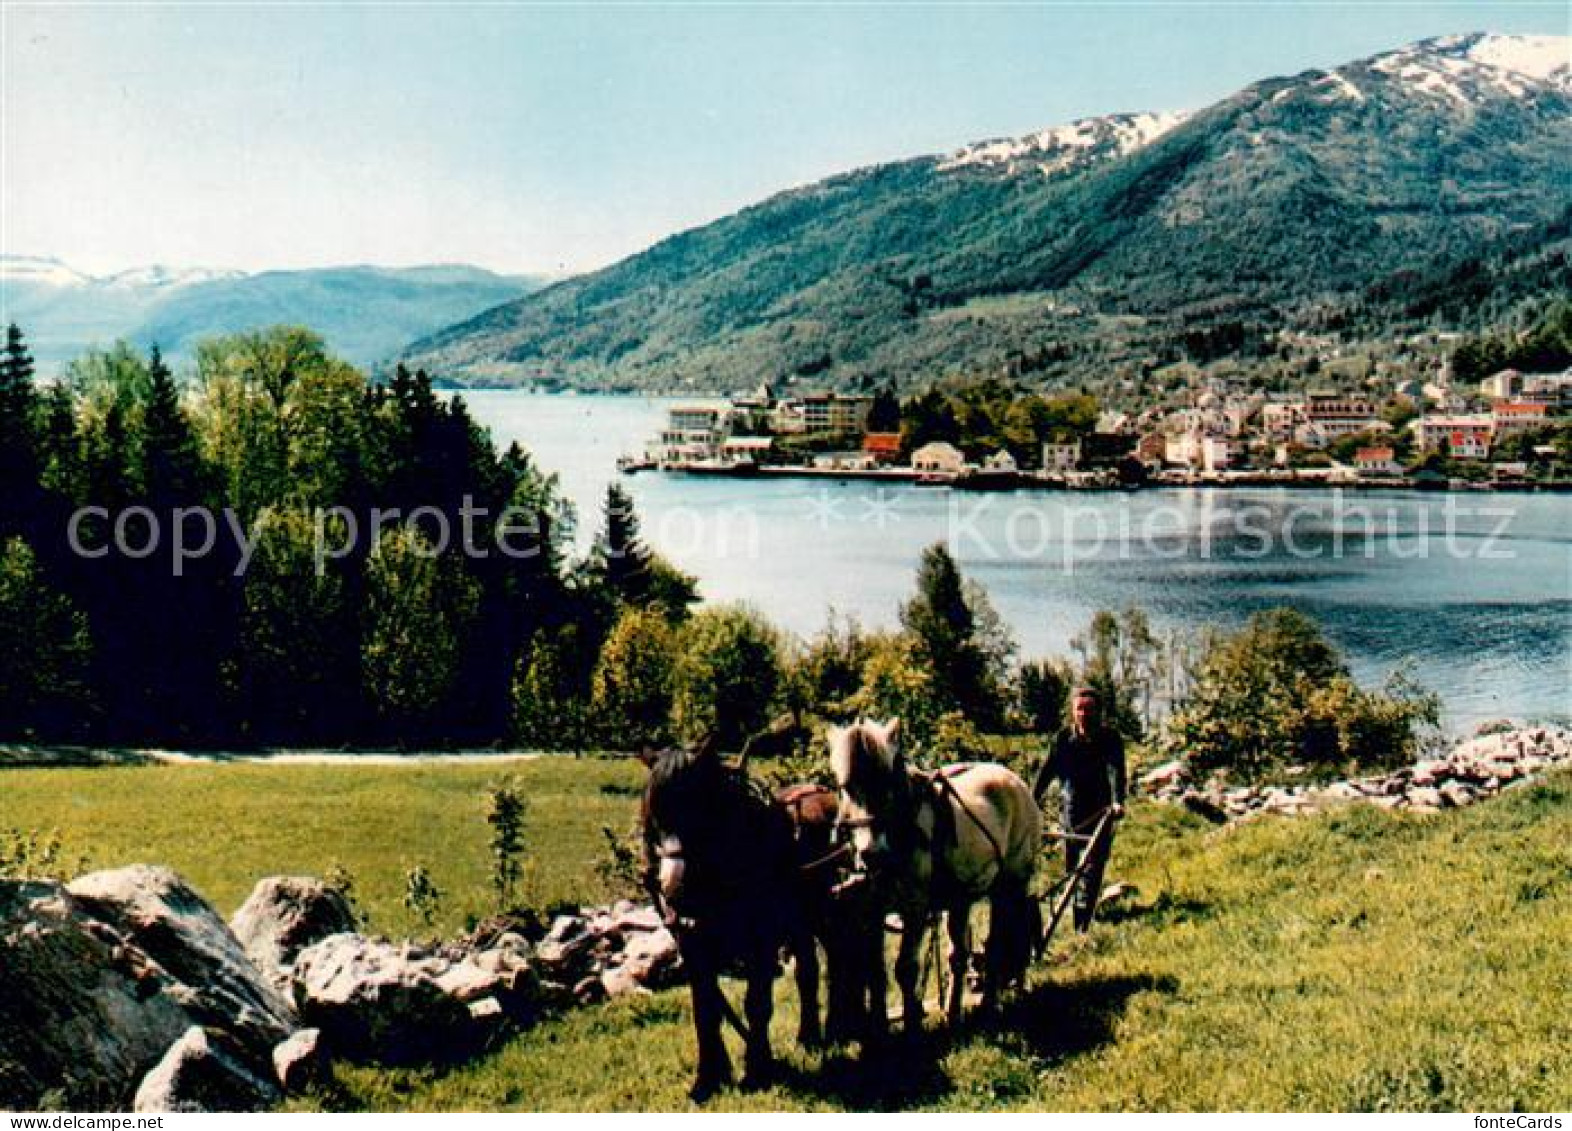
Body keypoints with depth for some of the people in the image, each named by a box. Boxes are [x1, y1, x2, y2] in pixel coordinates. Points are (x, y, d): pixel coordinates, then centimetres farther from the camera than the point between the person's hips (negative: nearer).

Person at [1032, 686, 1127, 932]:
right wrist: (1032, 801, -19)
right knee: (1070, 870, 7)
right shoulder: (1063, 738, 2)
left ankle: (1083, 927, -7)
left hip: (1101, 813, -2)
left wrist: (1117, 802, -36)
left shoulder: (1110, 738, -4)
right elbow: (1047, 770, -6)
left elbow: (1116, 771, -19)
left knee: (1093, 868, -7)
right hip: (1071, 813, 2)